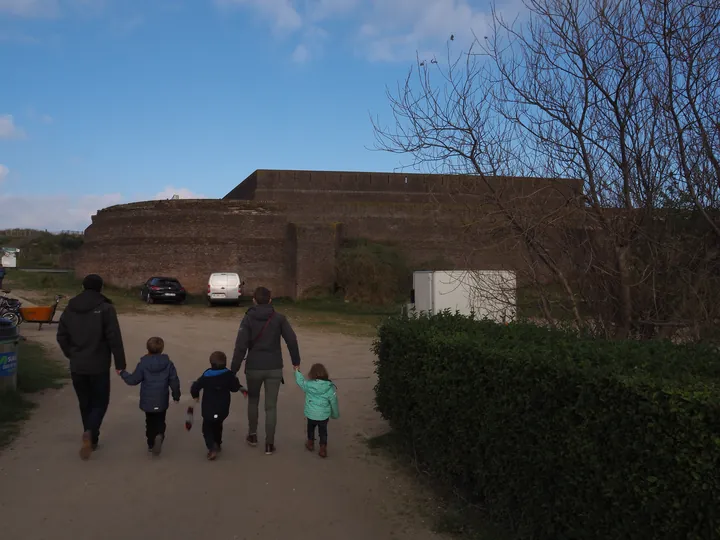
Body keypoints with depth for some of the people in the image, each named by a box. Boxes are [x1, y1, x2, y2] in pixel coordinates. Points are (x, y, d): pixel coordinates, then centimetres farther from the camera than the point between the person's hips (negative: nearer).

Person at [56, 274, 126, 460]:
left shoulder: (70, 308, 4)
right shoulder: (105, 308, -12)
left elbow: (61, 336, 8)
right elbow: (114, 338, -15)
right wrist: (120, 363, -8)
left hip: (77, 366, 4)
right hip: (98, 366, -4)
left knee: (85, 403, 17)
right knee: (99, 402, 8)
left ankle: (91, 439, 21)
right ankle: (90, 433, -16)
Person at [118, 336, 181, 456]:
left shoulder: (143, 364, -11)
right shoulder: (168, 363, -6)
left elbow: (133, 380, -5)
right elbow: (174, 381, -3)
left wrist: (122, 373, 12)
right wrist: (176, 396, 10)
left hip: (147, 401, 0)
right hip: (162, 401, 1)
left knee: (150, 422, 17)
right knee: (160, 421, 13)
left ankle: (151, 444, 20)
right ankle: (159, 435, -15)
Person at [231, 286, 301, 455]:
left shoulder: (248, 318, -5)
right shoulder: (279, 318, -2)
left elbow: (241, 346, -11)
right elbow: (292, 340, -7)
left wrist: (234, 370, -7)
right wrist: (296, 362, 4)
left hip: (254, 368, 0)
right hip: (274, 368, 0)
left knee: (253, 401, 23)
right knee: (271, 406, 7)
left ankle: (252, 435, 30)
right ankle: (269, 444, 8)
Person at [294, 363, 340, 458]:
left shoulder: (308, 385, -14)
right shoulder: (330, 388, -13)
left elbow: (300, 381, 8)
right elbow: (334, 402, -4)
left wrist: (297, 371, 24)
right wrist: (335, 414, 11)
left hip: (311, 415, 1)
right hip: (324, 416, -1)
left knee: (311, 428, 28)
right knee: (323, 431, 15)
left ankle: (310, 443, 44)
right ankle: (323, 448, 13)